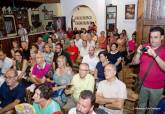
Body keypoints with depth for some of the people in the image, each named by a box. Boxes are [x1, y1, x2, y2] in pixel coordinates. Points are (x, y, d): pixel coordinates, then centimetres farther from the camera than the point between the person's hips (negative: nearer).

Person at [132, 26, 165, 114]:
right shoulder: (144, 47, -4)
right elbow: (134, 62, -3)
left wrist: (154, 55, -35)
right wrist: (138, 53, -21)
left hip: (157, 87, -2)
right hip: (142, 84, 2)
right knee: (141, 105, 21)